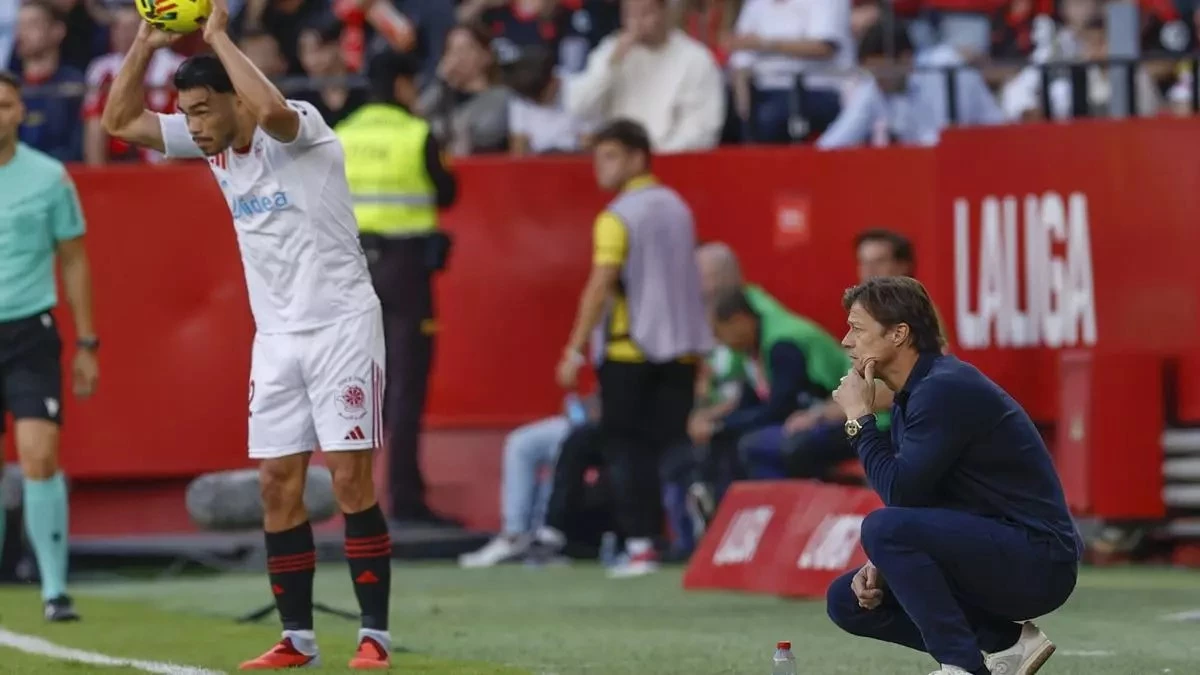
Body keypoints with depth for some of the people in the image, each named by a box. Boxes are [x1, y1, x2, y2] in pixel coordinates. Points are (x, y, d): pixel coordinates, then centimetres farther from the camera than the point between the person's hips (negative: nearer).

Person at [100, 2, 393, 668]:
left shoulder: (301, 126, -14)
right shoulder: (213, 144, 6)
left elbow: (273, 111, -39)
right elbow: (119, 122, 9)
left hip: (342, 323, -7)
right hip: (276, 334, 7)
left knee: (351, 481, -9)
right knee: (277, 484, 3)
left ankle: (374, 637, -5)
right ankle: (297, 638, 9)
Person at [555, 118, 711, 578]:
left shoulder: (618, 217, -11)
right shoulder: (677, 208, 11)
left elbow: (600, 287, -16)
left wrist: (575, 350, -13)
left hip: (628, 350, -6)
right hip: (680, 347, 6)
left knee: (629, 452, -1)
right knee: (675, 448, 6)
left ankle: (640, 544, -8)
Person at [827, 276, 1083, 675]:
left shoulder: (945, 389, -17)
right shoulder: (909, 398, 13)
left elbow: (900, 493, -20)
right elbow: (911, 501, 18)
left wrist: (859, 419, -9)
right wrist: (880, 567, 0)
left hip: (1038, 560, -10)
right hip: (992, 555, 10)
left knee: (884, 528, -26)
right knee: (847, 600, 8)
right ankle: (1005, 642, 6)